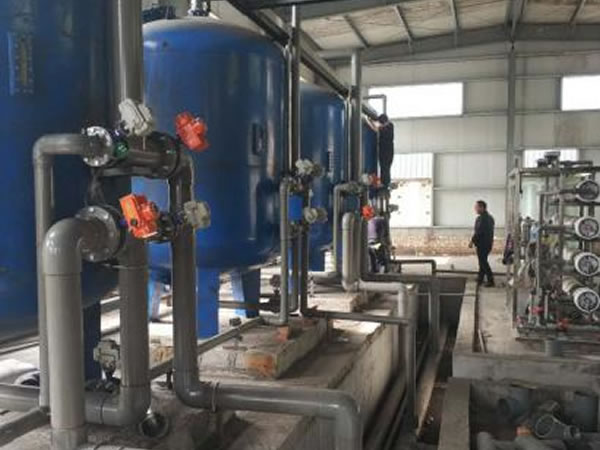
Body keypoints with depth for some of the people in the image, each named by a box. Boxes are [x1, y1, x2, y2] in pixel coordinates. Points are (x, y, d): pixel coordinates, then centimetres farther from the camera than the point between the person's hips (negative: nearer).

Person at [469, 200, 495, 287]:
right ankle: (480, 279, 25)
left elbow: (478, 231, -24)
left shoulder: (481, 218, -20)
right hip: (488, 243, 10)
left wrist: (472, 241, -17)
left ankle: (491, 281, -2)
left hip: (482, 243, -10)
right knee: (483, 261, 17)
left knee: (483, 262, -3)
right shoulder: (490, 217, 12)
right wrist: (491, 241, 27)